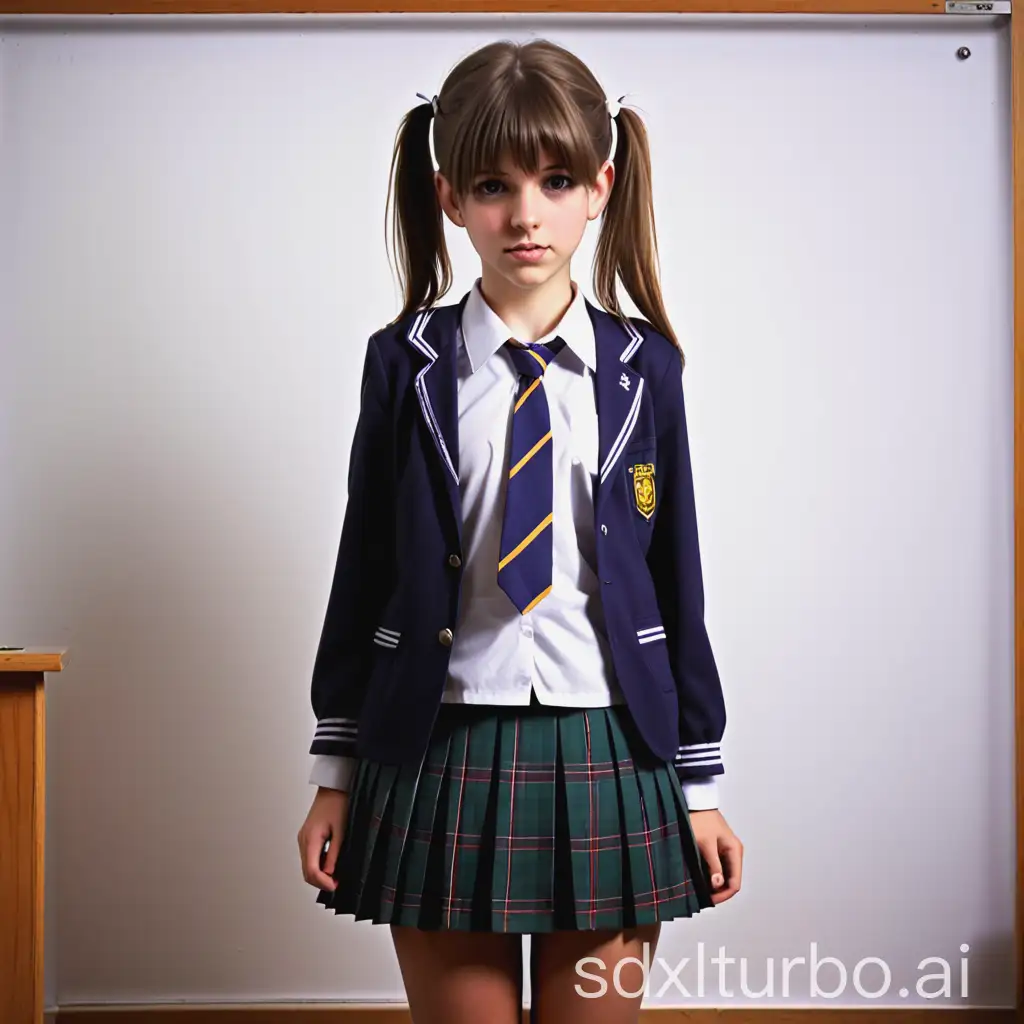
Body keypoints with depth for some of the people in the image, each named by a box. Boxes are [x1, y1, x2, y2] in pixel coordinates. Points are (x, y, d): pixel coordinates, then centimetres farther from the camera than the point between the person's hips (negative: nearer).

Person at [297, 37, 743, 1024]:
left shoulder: (643, 367, 2)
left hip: (609, 756, 1)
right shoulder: (405, 363, -1)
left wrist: (699, 785, 5)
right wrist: (334, 775, 5)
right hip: (440, 754, 0)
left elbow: (676, 576, 4)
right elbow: (364, 569, 4)